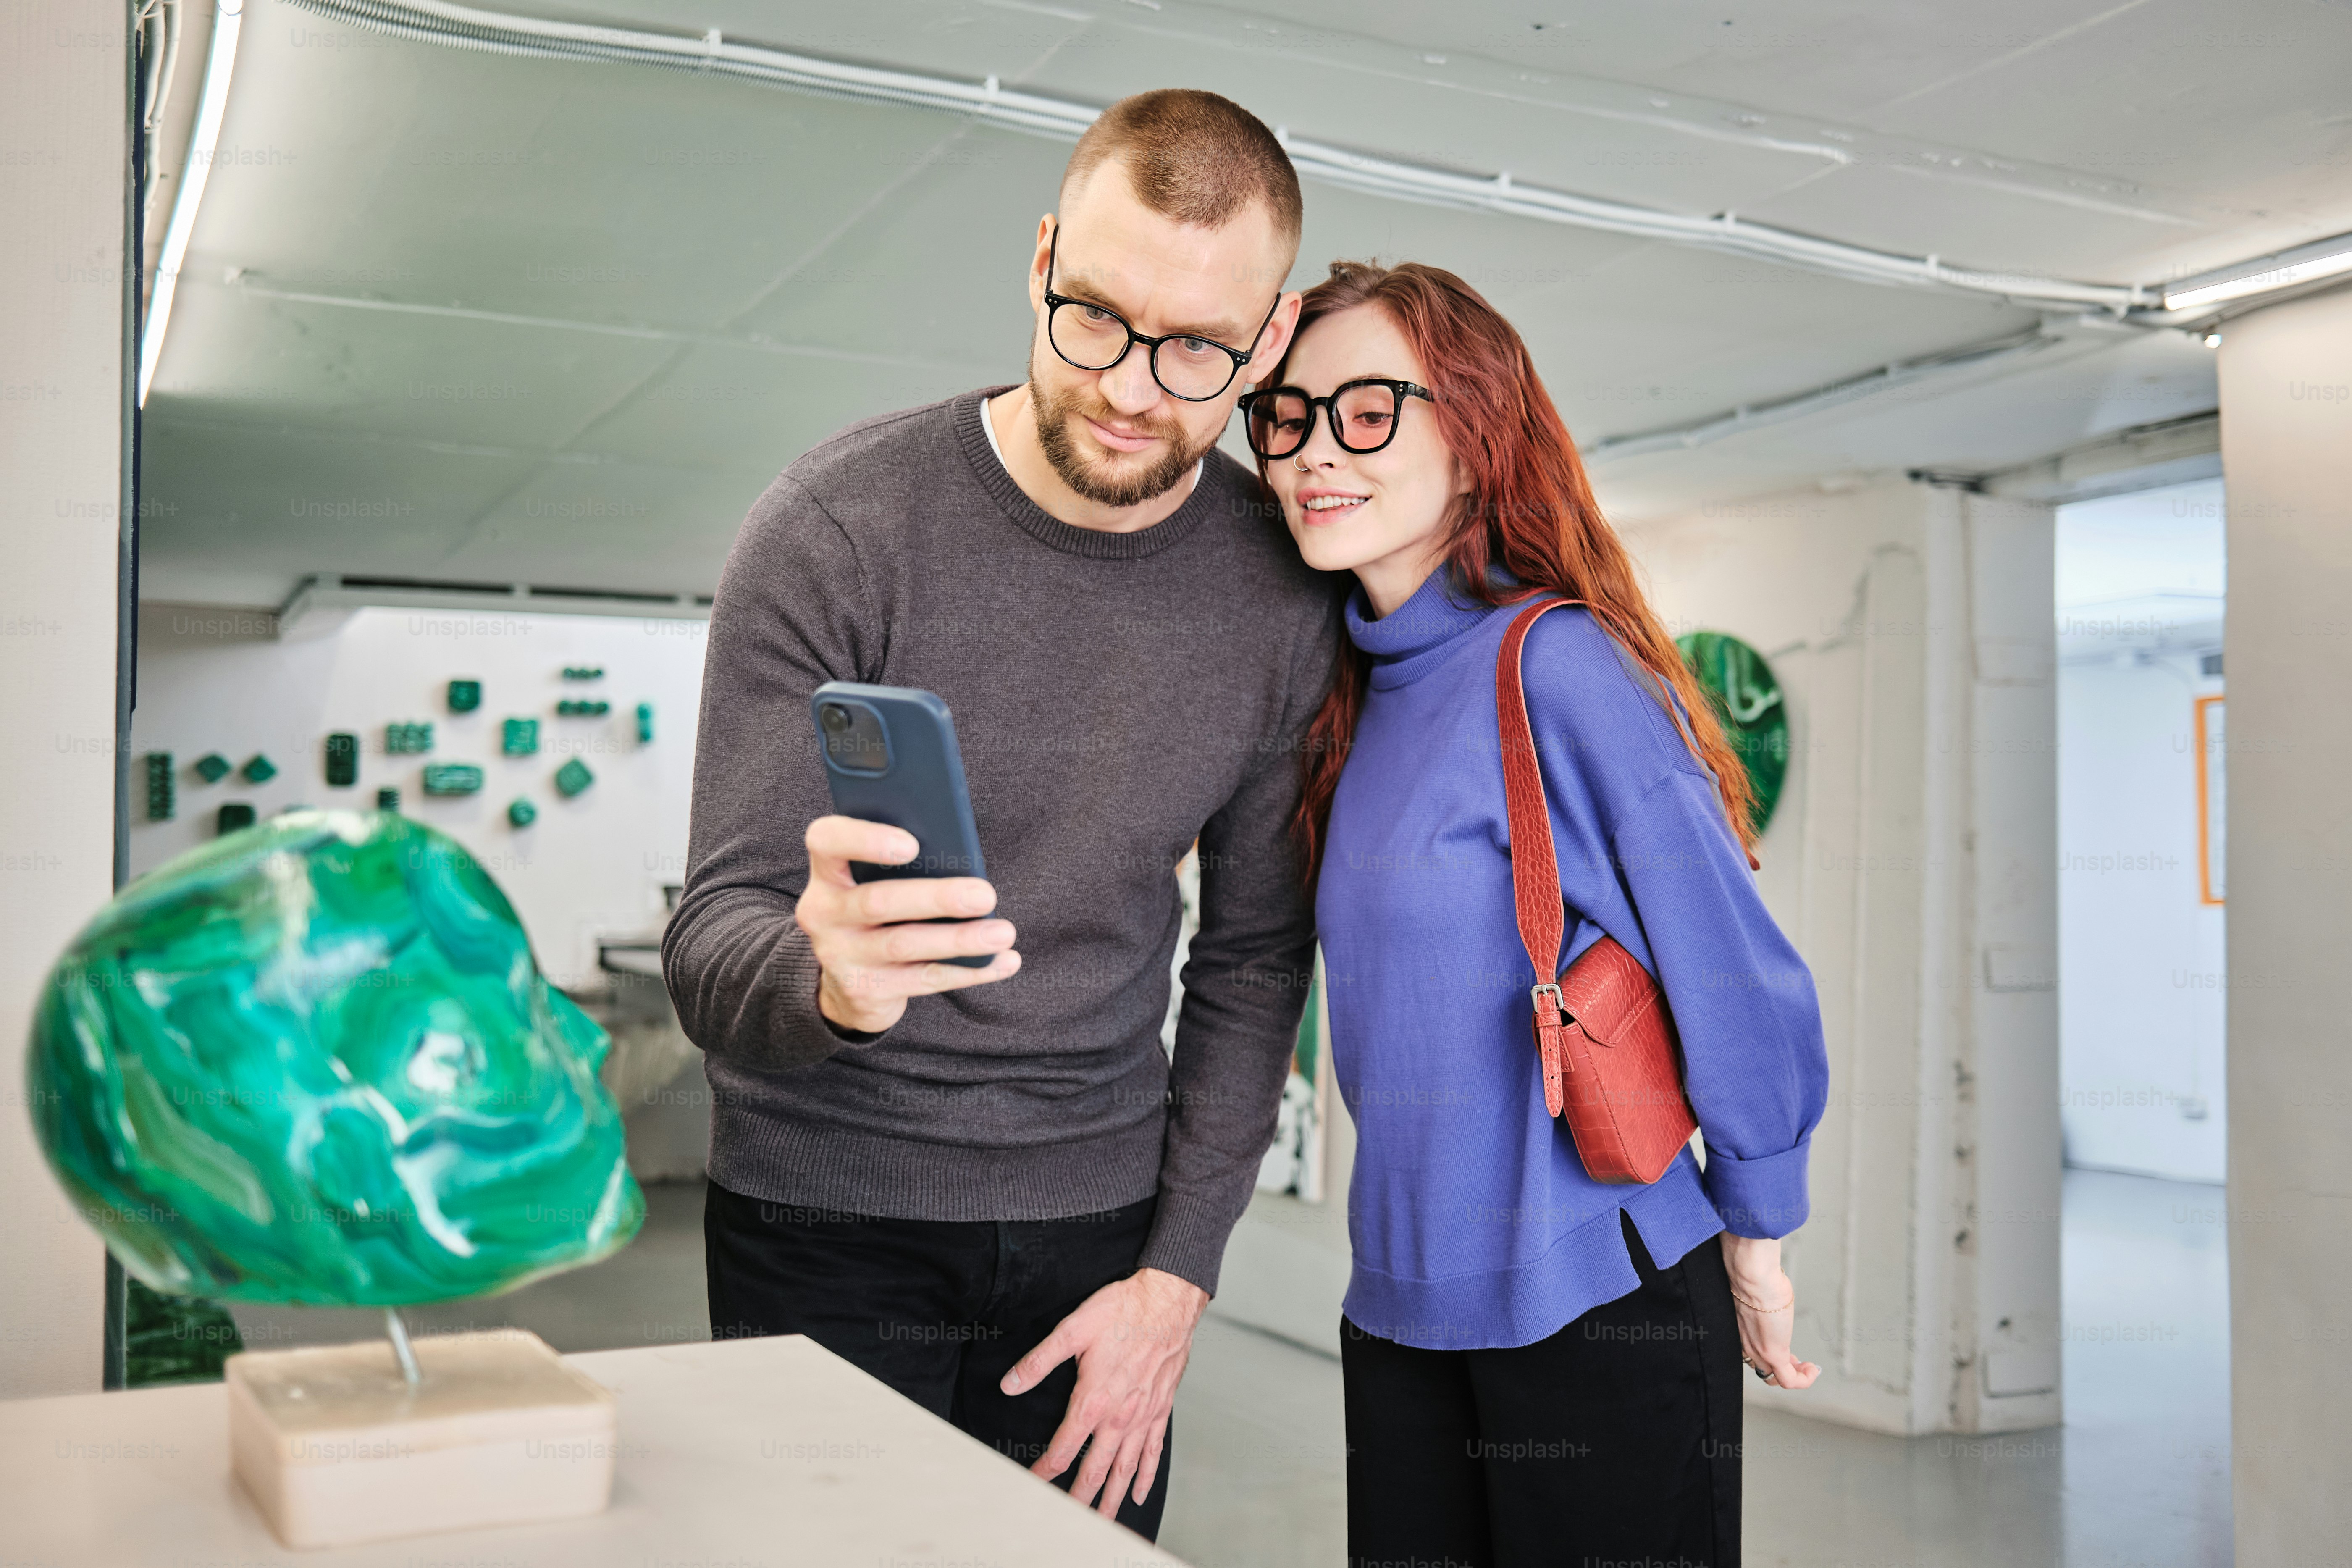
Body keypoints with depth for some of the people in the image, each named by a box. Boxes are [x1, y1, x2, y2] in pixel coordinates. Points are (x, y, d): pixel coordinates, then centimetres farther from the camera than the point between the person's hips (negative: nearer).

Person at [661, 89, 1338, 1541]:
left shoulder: (1283, 595, -5)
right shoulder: (836, 529, -15)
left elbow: (1252, 958, 3)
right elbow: (712, 951, -16)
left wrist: (1180, 1271, -3)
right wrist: (824, 982, -39)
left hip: (1099, 1218, 3)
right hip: (829, 1218, -2)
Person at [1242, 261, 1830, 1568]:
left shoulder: (1558, 666, -17)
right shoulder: (1361, 690, 7)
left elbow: (1740, 987, -13)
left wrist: (1756, 1244, -4)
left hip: (1597, 1311, -7)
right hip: (1402, 1309, 7)